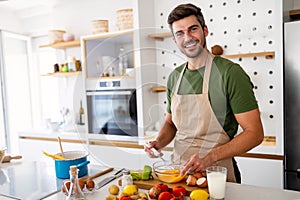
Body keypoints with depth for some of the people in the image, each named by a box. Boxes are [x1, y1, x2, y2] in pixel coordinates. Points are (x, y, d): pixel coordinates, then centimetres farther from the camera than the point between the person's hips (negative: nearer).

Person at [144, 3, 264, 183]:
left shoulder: (230, 72, -15)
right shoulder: (174, 77, 3)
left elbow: (255, 133, -15)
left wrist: (210, 157, -24)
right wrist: (159, 142, -4)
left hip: (217, 173, -5)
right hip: (179, 171, 5)